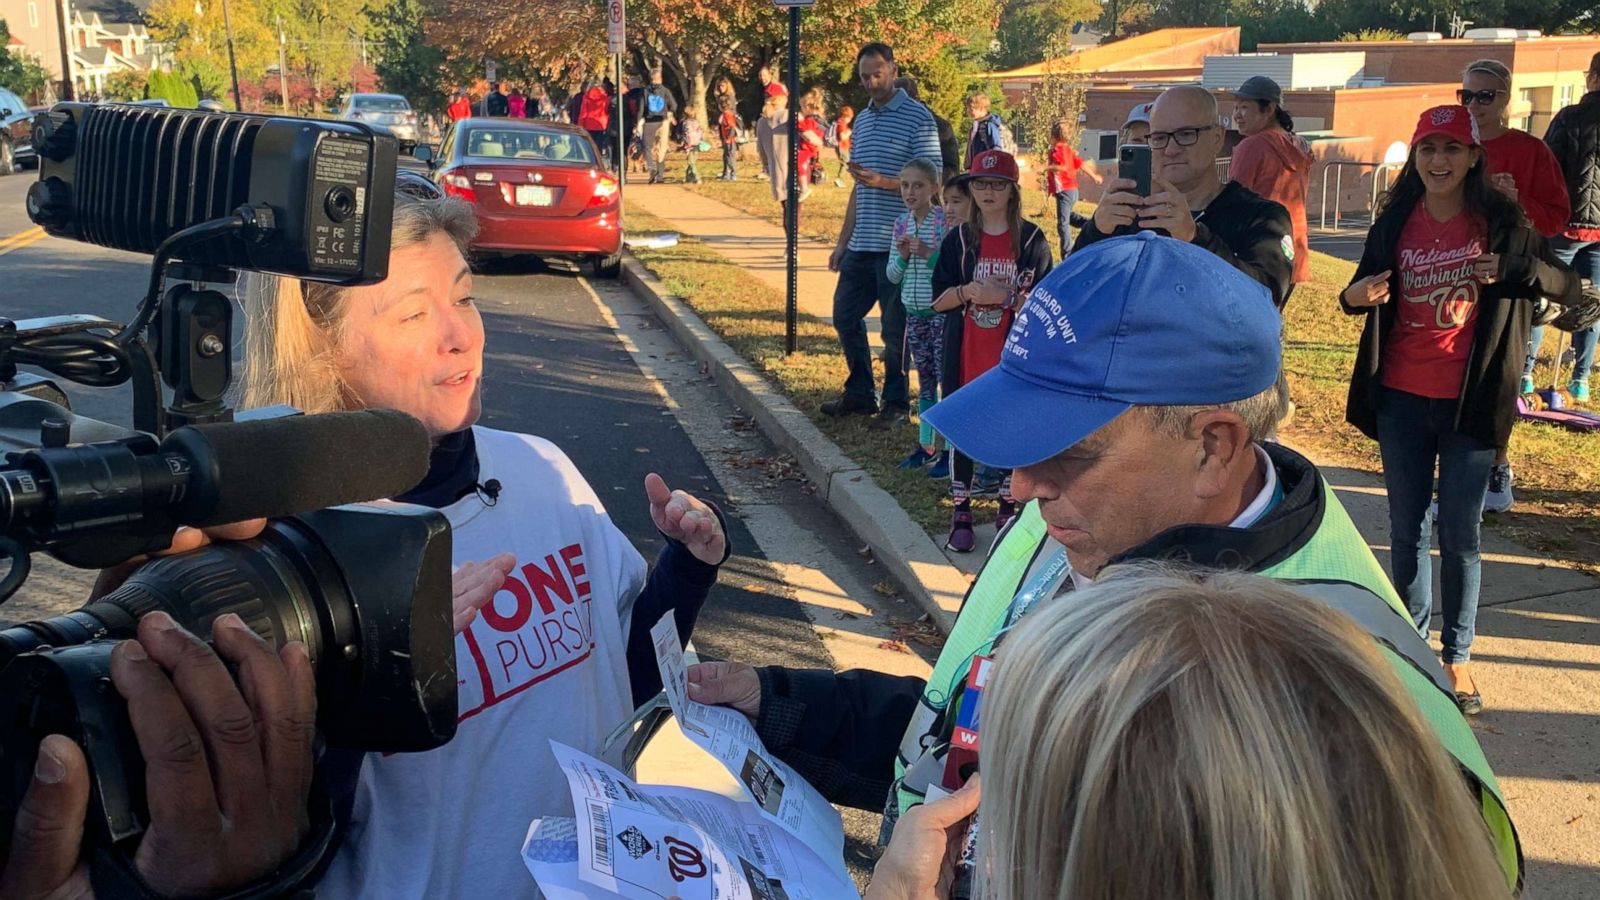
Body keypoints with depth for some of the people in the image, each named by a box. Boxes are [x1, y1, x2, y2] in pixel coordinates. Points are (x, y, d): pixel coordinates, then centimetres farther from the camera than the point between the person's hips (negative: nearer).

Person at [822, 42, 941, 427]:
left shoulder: (917, 117, -7)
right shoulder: (861, 120, 16)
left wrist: (883, 182, -25)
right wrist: (842, 241, 17)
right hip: (861, 245, 8)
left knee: (895, 328, 1)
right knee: (845, 316, 12)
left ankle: (896, 404, 14)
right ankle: (859, 394, 26)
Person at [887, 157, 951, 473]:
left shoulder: (946, 221, -11)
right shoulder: (902, 224, 7)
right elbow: (893, 276, 9)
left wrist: (929, 254, -25)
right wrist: (903, 257, -10)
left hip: (941, 311, -6)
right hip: (914, 312, 6)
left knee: (946, 377, -3)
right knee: (925, 378, 13)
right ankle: (926, 444, 21)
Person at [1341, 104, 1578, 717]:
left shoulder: (1502, 222, -4)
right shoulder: (1395, 222, 3)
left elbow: (1568, 287, -5)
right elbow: (1365, 292, 10)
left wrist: (1512, 270, -24)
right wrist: (1356, 295, -14)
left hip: (1470, 403, -2)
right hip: (1401, 398, 3)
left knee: (1458, 534, 3)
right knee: (1406, 527, 11)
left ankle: (1458, 656, 15)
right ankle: (1410, 640, 26)